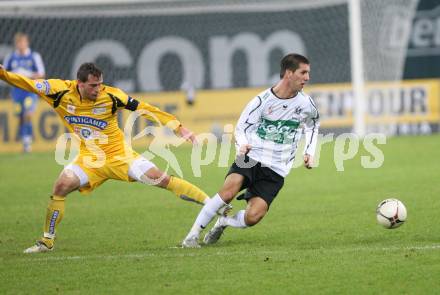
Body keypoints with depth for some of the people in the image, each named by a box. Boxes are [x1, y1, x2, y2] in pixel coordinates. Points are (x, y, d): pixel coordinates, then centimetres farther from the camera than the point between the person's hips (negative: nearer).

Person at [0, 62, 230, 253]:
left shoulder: (110, 96, -18)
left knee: (161, 179, -14)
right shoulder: (62, 91, -13)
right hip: (89, 157, 2)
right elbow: (27, 84, -8)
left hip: (119, 154, -2)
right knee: (61, 187, -16)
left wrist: (178, 127, -16)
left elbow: (143, 109, -13)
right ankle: (47, 240, 1)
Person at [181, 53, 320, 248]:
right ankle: (193, 234, -15)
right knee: (229, 190, -30)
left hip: (275, 171, 2)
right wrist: (242, 145, -18)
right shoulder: (262, 100, -6)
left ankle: (224, 222, 15)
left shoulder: (306, 104, 2)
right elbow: (241, 127, 4)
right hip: (251, 158, -2)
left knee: (253, 216, -18)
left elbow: (313, 124, 25)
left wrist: (309, 153, 13)